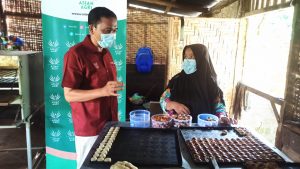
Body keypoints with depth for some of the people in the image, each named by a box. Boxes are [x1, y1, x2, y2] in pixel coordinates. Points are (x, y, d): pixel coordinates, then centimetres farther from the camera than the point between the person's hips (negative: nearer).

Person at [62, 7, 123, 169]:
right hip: (89, 128, -7)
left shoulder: (106, 52, 9)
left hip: (109, 124, 7)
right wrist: (103, 91, -29)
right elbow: (69, 95, -18)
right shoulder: (76, 54, -15)